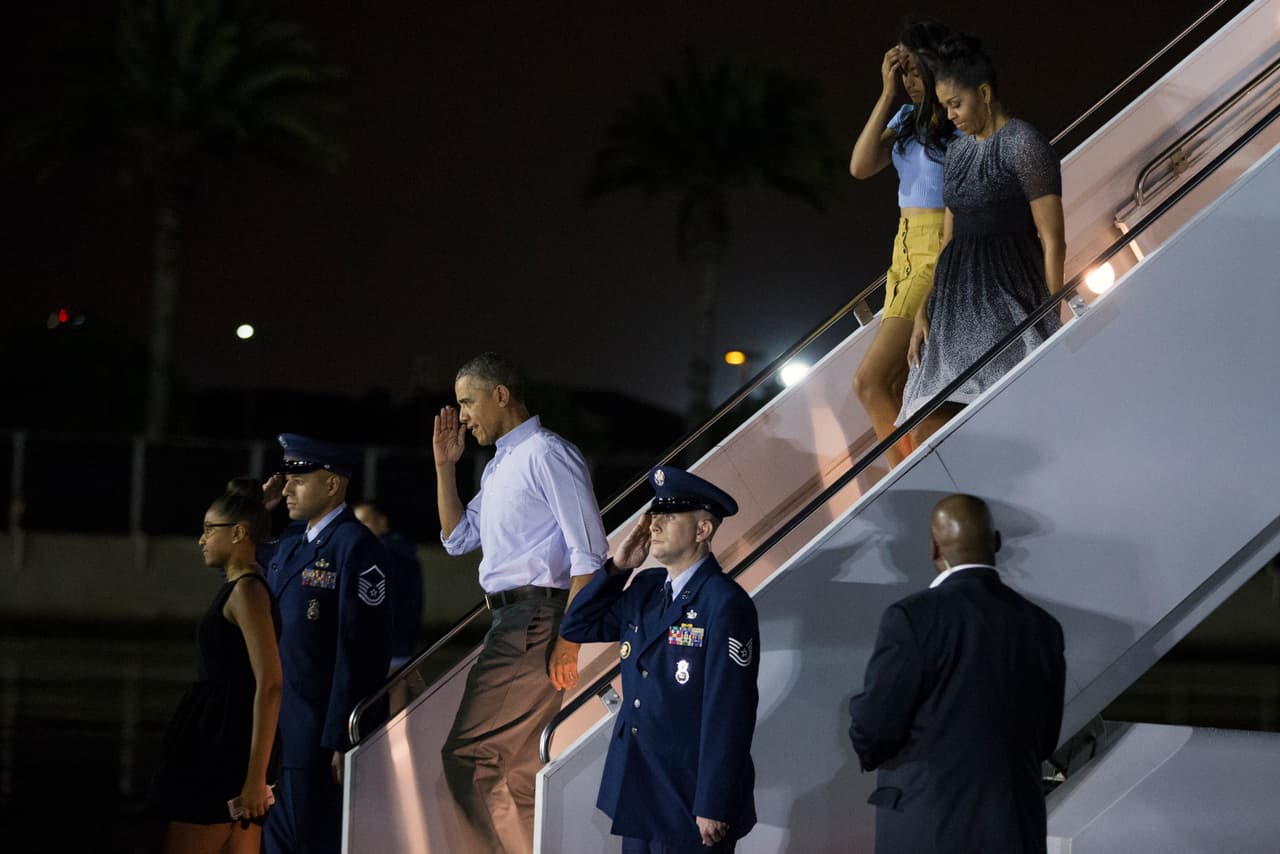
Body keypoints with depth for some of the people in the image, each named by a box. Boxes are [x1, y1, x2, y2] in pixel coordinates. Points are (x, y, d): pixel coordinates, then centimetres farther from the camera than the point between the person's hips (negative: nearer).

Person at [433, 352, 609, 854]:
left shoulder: (547, 455, -11)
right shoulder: (498, 466, 19)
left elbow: (589, 553, -16)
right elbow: (457, 538, 29)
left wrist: (568, 639, -21)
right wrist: (445, 466, 19)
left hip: (535, 620, -10)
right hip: (510, 622, 10)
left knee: (467, 756, -13)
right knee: (518, 767, 12)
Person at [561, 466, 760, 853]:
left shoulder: (725, 604, -16)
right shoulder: (646, 589, 8)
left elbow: (729, 714, -19)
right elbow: (576, 627, 15)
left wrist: (714, 808, -20)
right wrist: (617, 567, 2)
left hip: (690, 801, -8)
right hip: (638, 794, 8)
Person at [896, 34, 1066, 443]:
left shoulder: (1024, 145, -8)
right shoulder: (958, 151, 17)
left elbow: (1053, 241, -10)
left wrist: (1054, 323, -14)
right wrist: (924, 312, 9)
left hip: (1010, 297, -8)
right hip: (959, 301, 8)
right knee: (926, 433, -3)